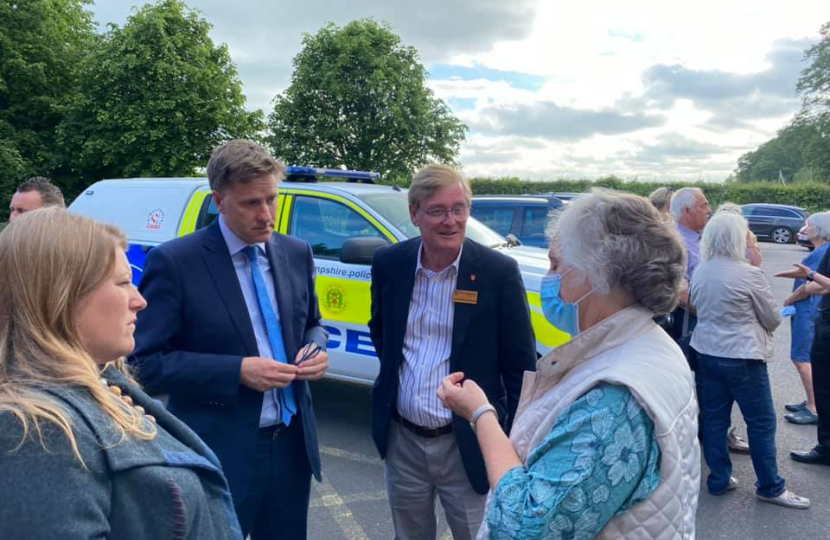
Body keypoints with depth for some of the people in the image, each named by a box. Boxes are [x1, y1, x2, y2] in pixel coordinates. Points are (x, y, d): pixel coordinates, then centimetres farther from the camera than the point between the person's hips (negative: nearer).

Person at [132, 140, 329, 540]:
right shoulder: (175, 261, -13)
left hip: (292, 444, 5)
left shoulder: (296, 253, 4)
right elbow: (146, 362, -13)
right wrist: (237, 371, -22)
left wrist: (316, 350, -6)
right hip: (218, 453, -5)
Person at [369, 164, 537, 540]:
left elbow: (521, 367, -8)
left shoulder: (499, 272, -13)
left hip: (467, 446, -3)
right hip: (401, 440, 4)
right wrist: (395, 370, 9)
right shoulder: (389, 263, -4)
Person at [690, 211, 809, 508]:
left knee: (713, 418, 12)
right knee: (762, 422, 8)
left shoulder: (699, 272, 1)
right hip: (742, 357, -6)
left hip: (706, 353, 6)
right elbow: (773, 319, -5)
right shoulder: (749, 274, -15)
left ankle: (718, 480, 22)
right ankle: (770, 487, 19)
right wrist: (755, 323, 16)